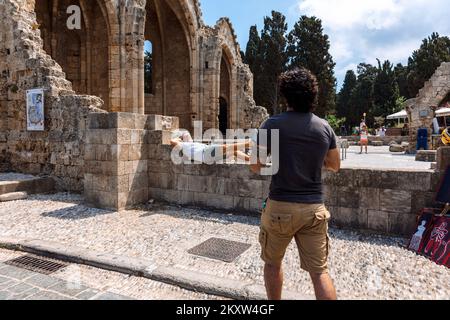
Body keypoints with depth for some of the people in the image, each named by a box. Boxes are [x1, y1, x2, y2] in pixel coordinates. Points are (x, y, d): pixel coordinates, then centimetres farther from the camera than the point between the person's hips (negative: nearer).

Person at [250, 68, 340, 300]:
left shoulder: (273, 124, -9)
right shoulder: (324, 127, 2)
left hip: (280, 207, -2)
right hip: (314, 207, 3)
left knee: (273, 263, 20)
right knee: (320, 271, 10)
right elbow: (335, 166, 12)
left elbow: (256, 167, -9)